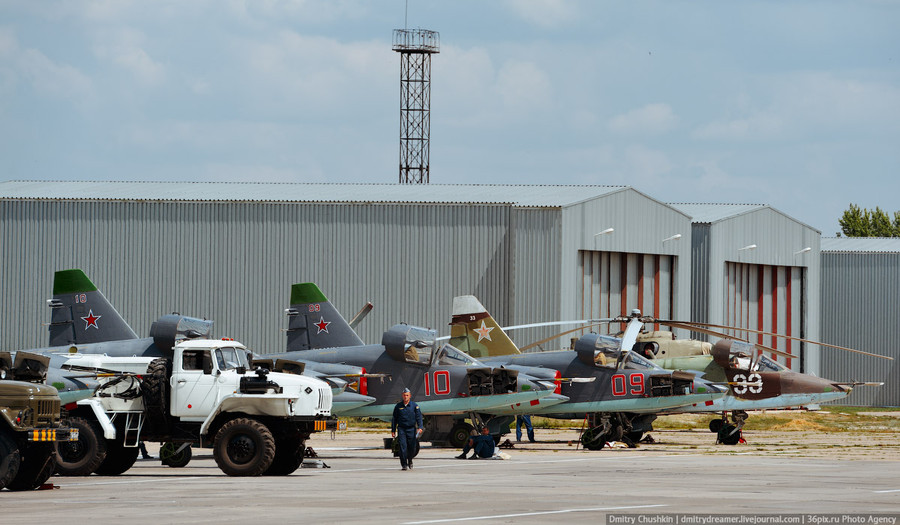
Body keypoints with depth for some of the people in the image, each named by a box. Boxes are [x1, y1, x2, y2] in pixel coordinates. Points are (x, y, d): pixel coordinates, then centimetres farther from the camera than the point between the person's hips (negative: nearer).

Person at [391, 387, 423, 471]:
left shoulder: (414, 406, 3)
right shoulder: (398, 406, 7)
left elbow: (418, 417, -1)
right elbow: (394, 419, 11)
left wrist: (420, 427, -16)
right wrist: (393, 430, 9)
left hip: (411, 429, 0)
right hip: (401, 429, 0)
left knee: (412, 447, 3)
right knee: (403, 446, -11)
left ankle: (410, 461, 31)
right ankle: (404, 464, -8)